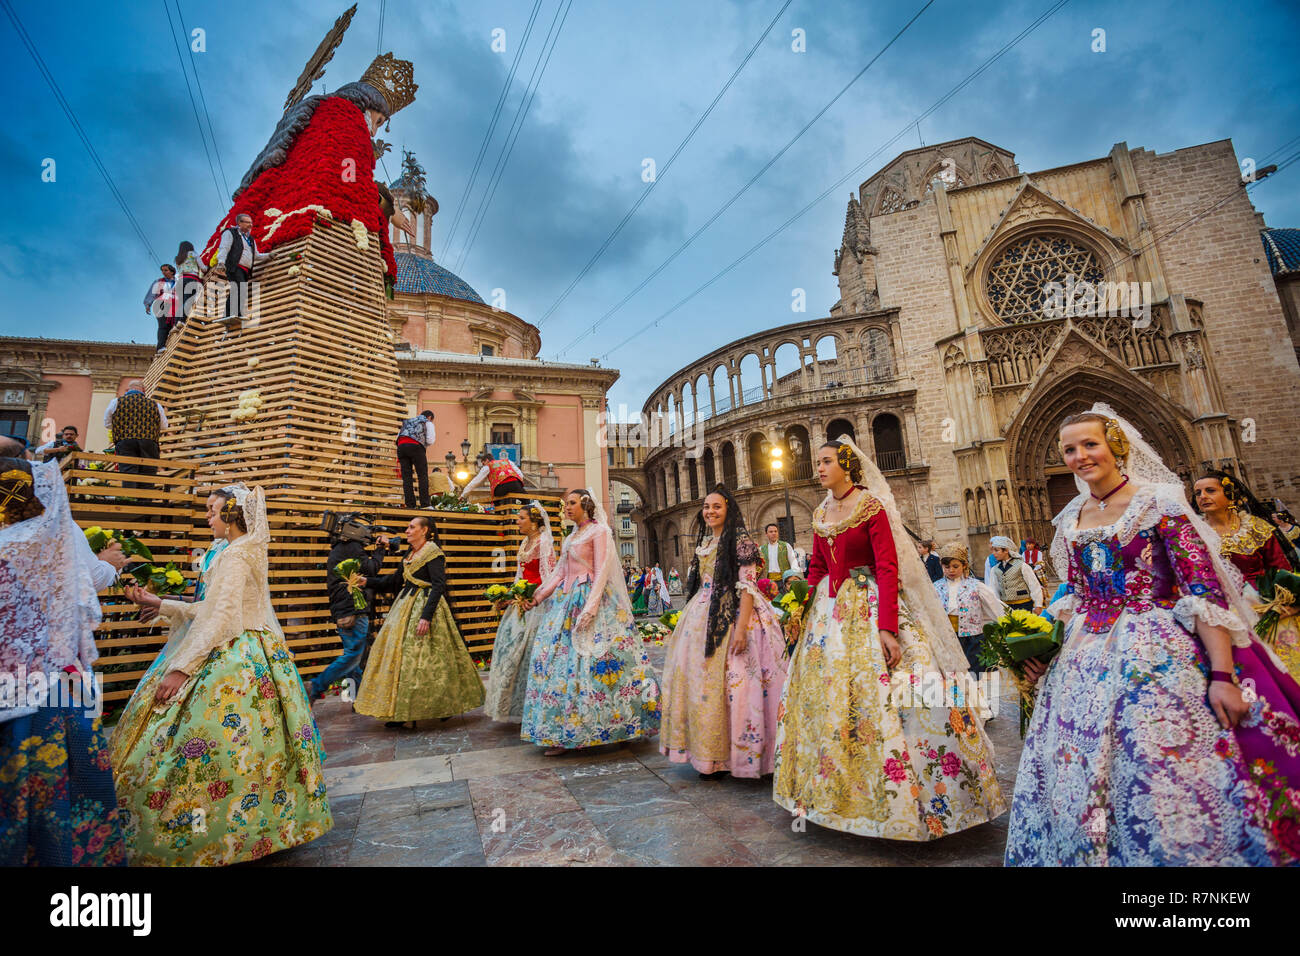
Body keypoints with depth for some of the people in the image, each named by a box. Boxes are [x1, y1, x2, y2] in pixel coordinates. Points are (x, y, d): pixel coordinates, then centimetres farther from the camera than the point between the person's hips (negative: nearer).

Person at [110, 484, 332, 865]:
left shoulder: (236, 555, -16)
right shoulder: (247, 551, 12)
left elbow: (222, 617, -21)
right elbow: (213, 609, 16)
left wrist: (182, 667, -21)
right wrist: (160, 604, 17)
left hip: (233, 660, -10)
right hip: (250, 654, 10)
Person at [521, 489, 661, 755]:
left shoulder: (599, 530, -4)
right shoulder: (572, 537, 19)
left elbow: (601, 572, -13)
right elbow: (560, 573, 18)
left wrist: (590, 606, -21)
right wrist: (538, 597, 11)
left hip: (590, 598, -8)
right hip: (567, 601, 8)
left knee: (592, 661, -8)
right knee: (557, 659, 5)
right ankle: (561, 734, 12)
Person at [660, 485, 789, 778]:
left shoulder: (741, 540, -8)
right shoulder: (706, 543, 15)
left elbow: (748, 586, -15)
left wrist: (742, 627, -23)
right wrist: (689, 619, 19)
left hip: (731, 617, -8)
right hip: (703, 619, 8)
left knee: (727, 684, -5)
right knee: (699, 680, 10)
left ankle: (727, 755, 11)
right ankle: (710, 755, 23)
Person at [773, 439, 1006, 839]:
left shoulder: (872, 507, -10)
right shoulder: (821, 514, 9)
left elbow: (888, 568, -16)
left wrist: (886, 627, -24)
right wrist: (801, 608, 5)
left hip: (869, 607, -6)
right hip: (829, 611, 7)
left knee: (877, 699, -5)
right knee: (826, 697, 11)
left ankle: (893, 799, 13)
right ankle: (838, 793, 28)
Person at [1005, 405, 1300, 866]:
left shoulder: (1158, 501, -7)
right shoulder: (1070, 520, 9)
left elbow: (1205, 590, -12)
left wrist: (1222, 674, -19)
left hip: (1156, 652, -5)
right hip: (1087, 659, 6)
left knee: (1164, 781, 0)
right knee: (1077, 775, 12)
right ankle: (1094, 853, 30)